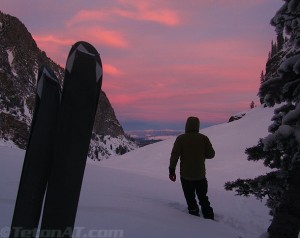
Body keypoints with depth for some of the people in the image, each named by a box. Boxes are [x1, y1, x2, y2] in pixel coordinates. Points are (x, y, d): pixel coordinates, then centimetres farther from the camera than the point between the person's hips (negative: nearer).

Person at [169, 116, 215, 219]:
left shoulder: (181, 138, -10)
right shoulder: (203, 138, -6)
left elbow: (174, 155, -13)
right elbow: (211, 154, -3)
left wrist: (171, 170, -5)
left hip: (186, 176, -2)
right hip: (200, 175, 2)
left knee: (190, 199, 13)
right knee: (203, 198, 20)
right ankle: (209, 217, 23)